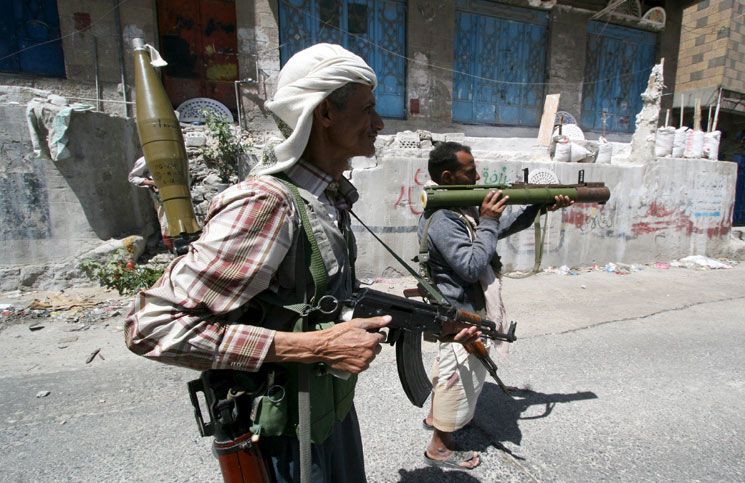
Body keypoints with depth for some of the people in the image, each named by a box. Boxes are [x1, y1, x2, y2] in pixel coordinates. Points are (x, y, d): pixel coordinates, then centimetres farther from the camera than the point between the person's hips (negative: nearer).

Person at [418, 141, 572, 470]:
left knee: (449, 367, 25)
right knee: (462, 376, 5)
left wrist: (541, 206, 0)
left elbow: (504, 226, 11)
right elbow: (472, 266, -29)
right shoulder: (441, 219, -26)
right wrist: (488, 221, -22)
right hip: (461, 314, -10)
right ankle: (440, 448, 24)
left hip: (456, 310, 10)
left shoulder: (464, 205, 4)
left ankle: (434, 416, 47)